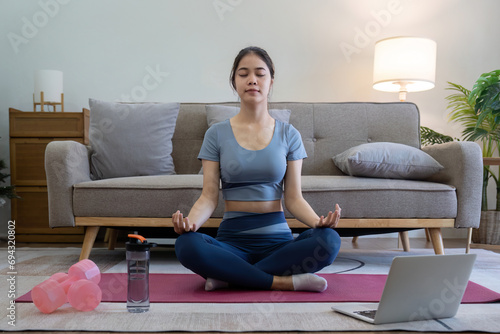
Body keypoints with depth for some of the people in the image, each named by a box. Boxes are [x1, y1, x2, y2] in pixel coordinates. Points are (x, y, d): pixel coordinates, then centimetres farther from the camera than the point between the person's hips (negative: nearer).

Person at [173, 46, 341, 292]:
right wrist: (190, 221, -23)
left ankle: (229, 276, -18)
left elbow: (293, 197, 2)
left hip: (277, 238, 1)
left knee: (328, 241, -29)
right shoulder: (217, 134, 5)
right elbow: (209, 197, -1)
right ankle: (285, 281, -22)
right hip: (232, 238, -1)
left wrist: (319, 221, -19)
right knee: (186, 245, -32)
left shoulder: (288, 135, 8)